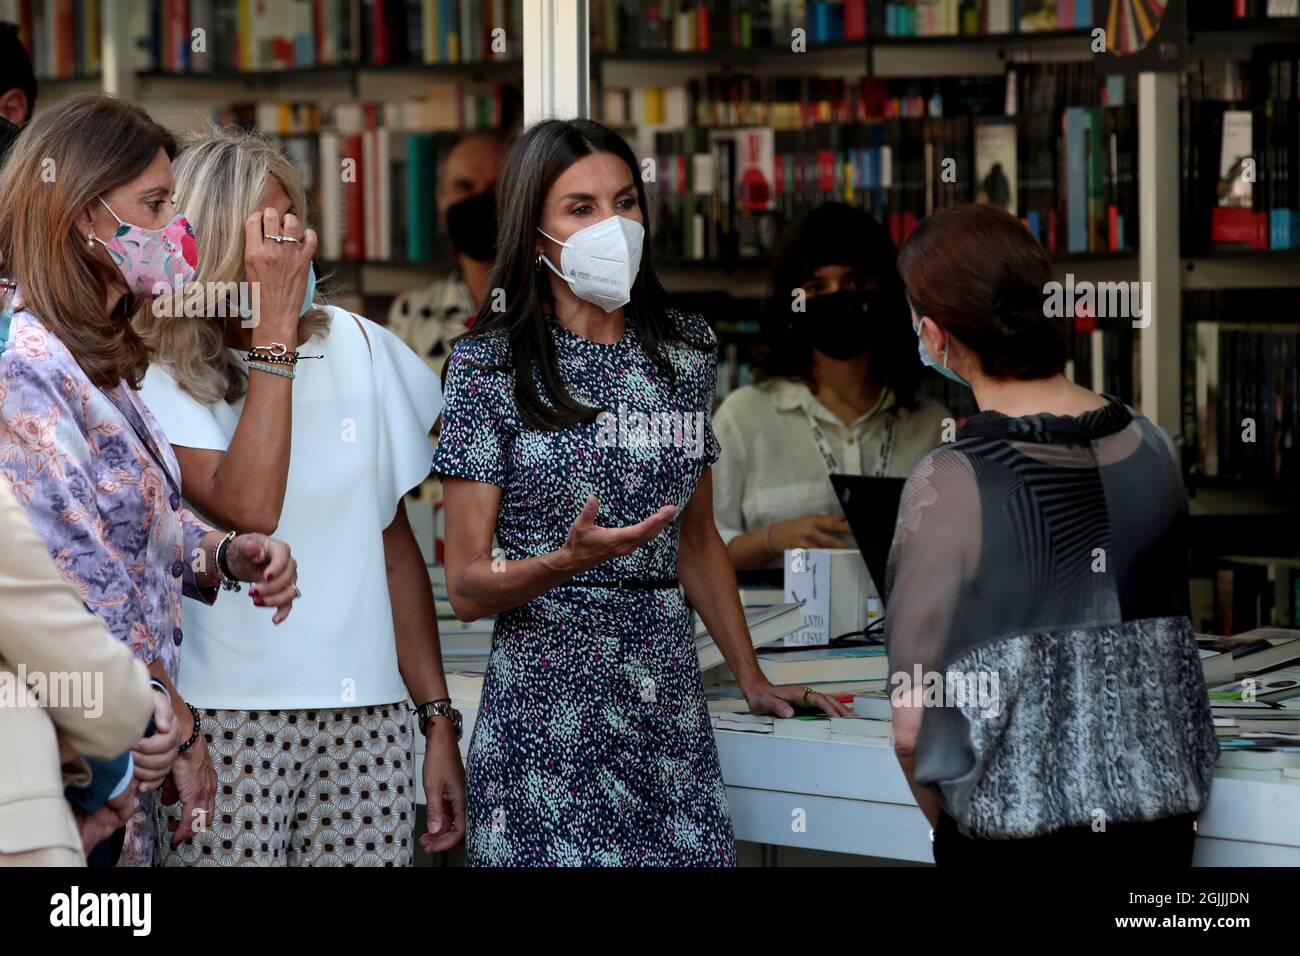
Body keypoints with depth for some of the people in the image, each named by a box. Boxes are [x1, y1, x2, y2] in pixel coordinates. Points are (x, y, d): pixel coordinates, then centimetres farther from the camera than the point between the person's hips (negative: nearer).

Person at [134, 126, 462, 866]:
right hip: (230, 721, -3)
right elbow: (248, 509, -21)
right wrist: (274, 332, -16)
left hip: (369, 720, 4)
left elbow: (395, 543, 12)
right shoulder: (158, 376, -5)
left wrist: (439, 720, 10)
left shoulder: (356, 346, 8)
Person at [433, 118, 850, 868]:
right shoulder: (491, 364, -5)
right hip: (547, 711, -4)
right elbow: (466, 587, -6)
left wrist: (754, 681, 17)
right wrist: (566, 561, -24)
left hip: (669, 704, 4)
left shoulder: (686, 350, 9)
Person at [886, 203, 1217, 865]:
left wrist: (946, 823, 2)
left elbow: (913, 724, -15)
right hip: (1162, 821, 5)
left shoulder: (950, 483, -17)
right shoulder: (1153, 450, -2)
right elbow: (1173, 632, 8)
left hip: (1014, 835, -4)